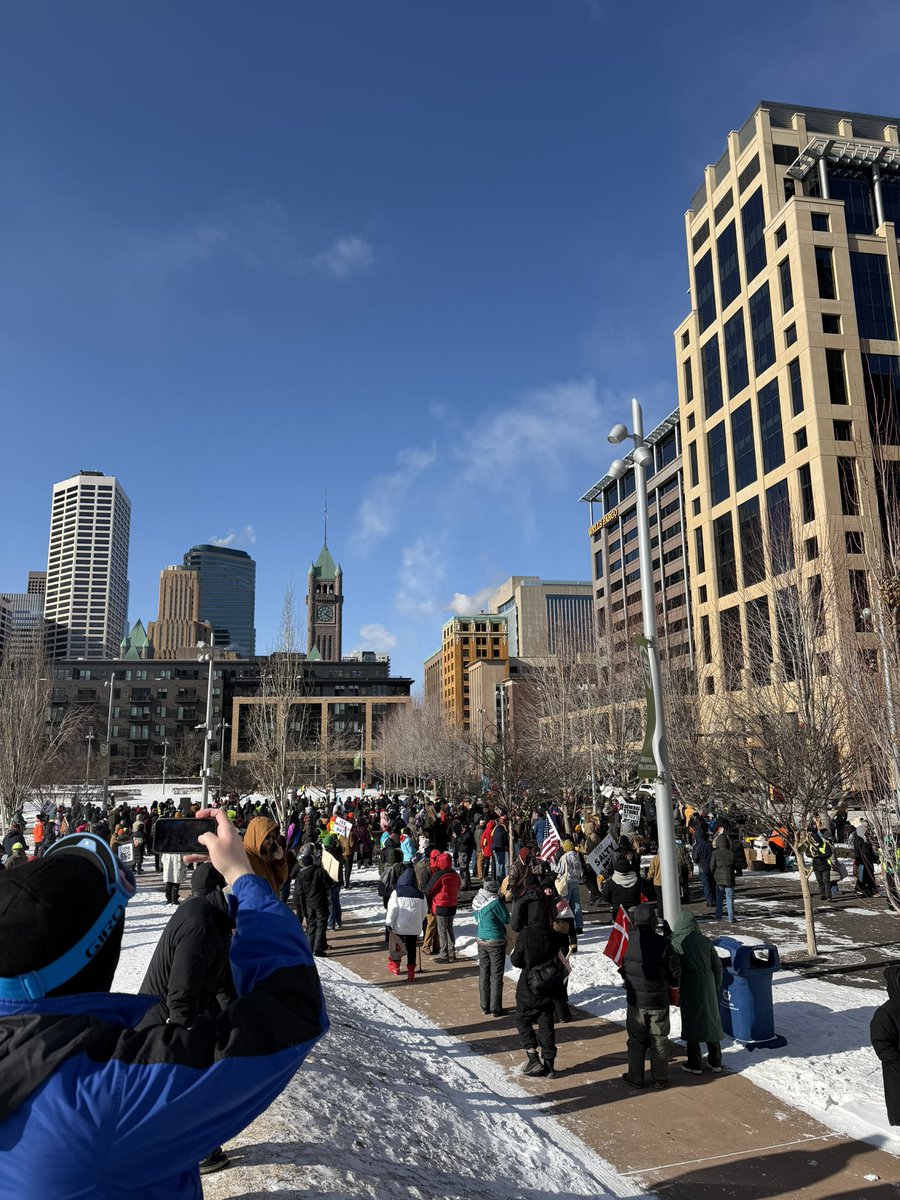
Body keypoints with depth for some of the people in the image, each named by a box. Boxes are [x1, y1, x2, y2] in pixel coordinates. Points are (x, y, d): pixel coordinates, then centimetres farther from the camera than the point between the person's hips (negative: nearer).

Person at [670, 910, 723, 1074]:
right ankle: (715, 1061, 27)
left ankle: (695, 1064, 13)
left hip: (689, 990, -4)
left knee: (691, 1024, 7)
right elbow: (717, 965, 7)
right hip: (708, 989, 4)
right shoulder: (705, 941, 1)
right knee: (711, 1021, 17)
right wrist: (716, 987, 19)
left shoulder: (676, 943, -12)